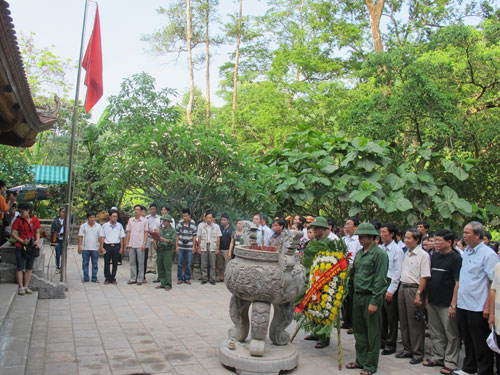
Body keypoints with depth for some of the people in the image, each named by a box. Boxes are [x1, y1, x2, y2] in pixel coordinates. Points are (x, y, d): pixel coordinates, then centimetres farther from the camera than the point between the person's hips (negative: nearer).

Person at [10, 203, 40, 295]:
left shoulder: (35, 220, 2)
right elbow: (13, 233, -6)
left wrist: (37, 241, -6)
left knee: (29, 267, 8)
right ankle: (21, 287, 5)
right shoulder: (18, 220, -5)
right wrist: (22, 241, -16)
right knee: (20, 267, -1)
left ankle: (26, 286, 17)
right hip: (20, 247, -3)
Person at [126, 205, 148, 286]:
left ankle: (140, 279, 7)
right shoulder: (130, 220, 10)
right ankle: (133, 279, 15)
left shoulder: (144, 220, 1)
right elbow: (128, 232, 12)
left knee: (141, 262, 0)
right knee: (132, 262, 7)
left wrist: (144, 243, -9)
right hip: (131, 245, 3)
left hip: (140, 245, -3)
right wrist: (127, 243, 4)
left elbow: (146, 233, 1)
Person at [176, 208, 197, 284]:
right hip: (180, 246, 1)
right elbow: (177, 236, 4)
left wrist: (194, 247, 1)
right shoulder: (180, 224, 0)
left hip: (189, 247, -1)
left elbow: (194, 236, 3)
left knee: (188, 264, 4)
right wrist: (176, 246, 1)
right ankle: (180, 278, 15)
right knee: (179, 263, 4)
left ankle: (187, 278, 16)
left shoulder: (193, 224, -2)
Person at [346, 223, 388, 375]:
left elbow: (380, 280, -15)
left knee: (372, 333, 4)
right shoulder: (359, 253, 12)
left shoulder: (379, 254, -11)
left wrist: (374, 302, -17)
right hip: (357, 295, 7)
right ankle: (360, 360, 29)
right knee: (359, 330, 15)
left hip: (371, 297, -7)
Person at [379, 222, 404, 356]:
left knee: (391, 316, 3)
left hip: (390, 283, -6)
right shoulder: (380, 248, 7)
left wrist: (391, 290, -14)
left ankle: (391, 344, 15)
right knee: (381, 313, 15)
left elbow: (398, 272, -12)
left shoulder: (397, 250, -11)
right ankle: (382, 340, 29)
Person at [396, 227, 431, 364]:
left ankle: (418, 353, 12)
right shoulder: (407, 254, 12)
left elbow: (424, 277, -15)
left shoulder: (423, 255, -12)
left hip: (414, 289, -8)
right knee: (403, 321, 14)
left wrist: (418, 294, -19)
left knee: (415, 323, 0)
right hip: (403, 288, 8)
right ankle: (407, 349, 27)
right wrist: (402, 288, 13)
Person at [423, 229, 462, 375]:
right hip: (433, 302, 7)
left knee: (451, 335, 5)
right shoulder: (434, 256, 9)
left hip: (447, 304, -7)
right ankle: (438, 357, 29)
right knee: (436, 333, 16)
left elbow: (458, 283, -14)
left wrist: (453, 305, -17)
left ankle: (450, 362, 15)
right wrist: (427, 298, 13)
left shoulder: (455, 258, -11)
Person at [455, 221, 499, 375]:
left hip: (478, 307, -8)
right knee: (467, 340, 19)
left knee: (481, 344, 4)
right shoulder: (466, 252, 11)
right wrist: (457, 300, 17)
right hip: (463, 305, 8)